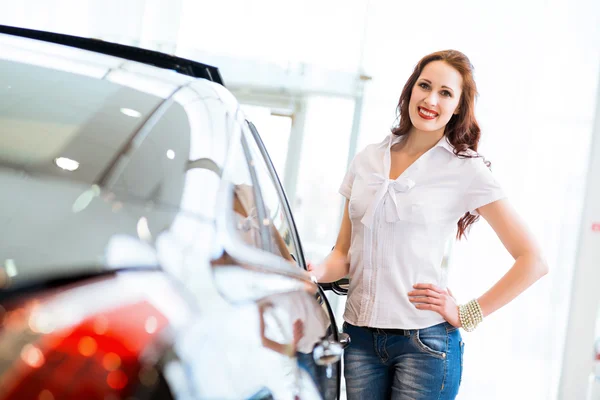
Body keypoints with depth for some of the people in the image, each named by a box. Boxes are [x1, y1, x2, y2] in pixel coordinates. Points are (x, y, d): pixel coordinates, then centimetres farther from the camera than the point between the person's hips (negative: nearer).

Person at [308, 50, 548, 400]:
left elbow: (533, 261, -7)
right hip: (360, 337, 4)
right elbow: (344, 252, 12)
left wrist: (467, 315, -8)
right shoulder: (368, 160, 10)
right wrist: (318, 273, -9)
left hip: (425, 343, -4)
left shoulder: (466, 169, -4)